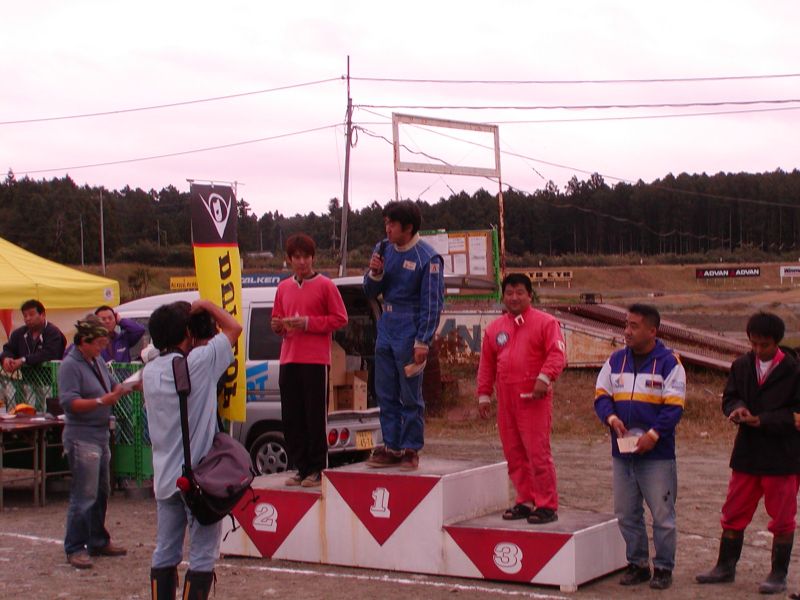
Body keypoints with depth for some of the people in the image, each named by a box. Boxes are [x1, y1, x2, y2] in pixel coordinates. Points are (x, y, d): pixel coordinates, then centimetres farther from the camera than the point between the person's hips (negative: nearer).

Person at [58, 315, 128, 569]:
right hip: (82, 436, -9)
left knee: (102, 492, 16)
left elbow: (112, 386, 18)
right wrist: (101, 401, -29)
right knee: (84, 495, -9)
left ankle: (98, 541, 28)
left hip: (101, 434, 9)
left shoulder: (98, 362, 12)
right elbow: (68, 401, -22)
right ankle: (75, 549, -2)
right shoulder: (70, 365, -14)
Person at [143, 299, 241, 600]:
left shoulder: (150, 371, 4)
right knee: (202, 556, -1)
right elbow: (233, 328, -2)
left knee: (165, 553, 10)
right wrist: (207, 305, 11)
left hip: (165, 479, 6)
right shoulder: (198, 362, -13)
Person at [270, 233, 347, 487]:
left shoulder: (325, 285, -1)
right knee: (291, 417, 4)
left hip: (315, 361, -5)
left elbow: (340, 318, -4)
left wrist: (308, 323, -12)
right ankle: (301, 467, 13)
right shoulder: (283, 288, 15)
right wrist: (277, 326, 0)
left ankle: (317, 469, 4)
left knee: (315, 416, -3)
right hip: (289, 359, 5)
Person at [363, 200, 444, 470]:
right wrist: (375, 273, -7)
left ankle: (410, 450, 8)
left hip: (409, 334, -7)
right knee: (385, 394, 10)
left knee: (410, 397, 0)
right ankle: (391, 447, 18)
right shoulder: (383, 249, 8)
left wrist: (423, 342, -15)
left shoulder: (427, 258, -11)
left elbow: (432, 303, -11)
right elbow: (371, 292, 15)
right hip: (386, 330, 7)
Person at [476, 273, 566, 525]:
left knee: (537, 452, -8)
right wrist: (484, 394, 12)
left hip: (534, 399, -6)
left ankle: (547, 505, -1)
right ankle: (525, 501, 20)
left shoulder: (545, 322, 0)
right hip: (506, 400, 6)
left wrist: (545, 377, -24)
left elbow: (557, 353, -10)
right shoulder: (494, 328, 16)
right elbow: (486, 364, 18)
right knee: (514, 454, 9)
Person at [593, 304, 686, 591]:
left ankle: (663, 567, 12)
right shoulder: (616, 361, 9)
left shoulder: (669, 363, -5)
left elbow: (674, 406, -9)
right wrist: (611, 417, -11)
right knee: (626, 513, 11)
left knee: (662, 514, 0)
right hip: (622, 451, 5)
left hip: (657, 453, -5)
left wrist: (653, 434, -19)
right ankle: (637, 564, 23)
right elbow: (601, 395, 9)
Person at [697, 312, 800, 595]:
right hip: (747, 454, 4)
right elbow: (728, 399, 8)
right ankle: (725, 567, 24)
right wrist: (737, 409, -15)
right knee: (734, 513, 11)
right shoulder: (741, 366, 3)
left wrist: (763, 420, -22)